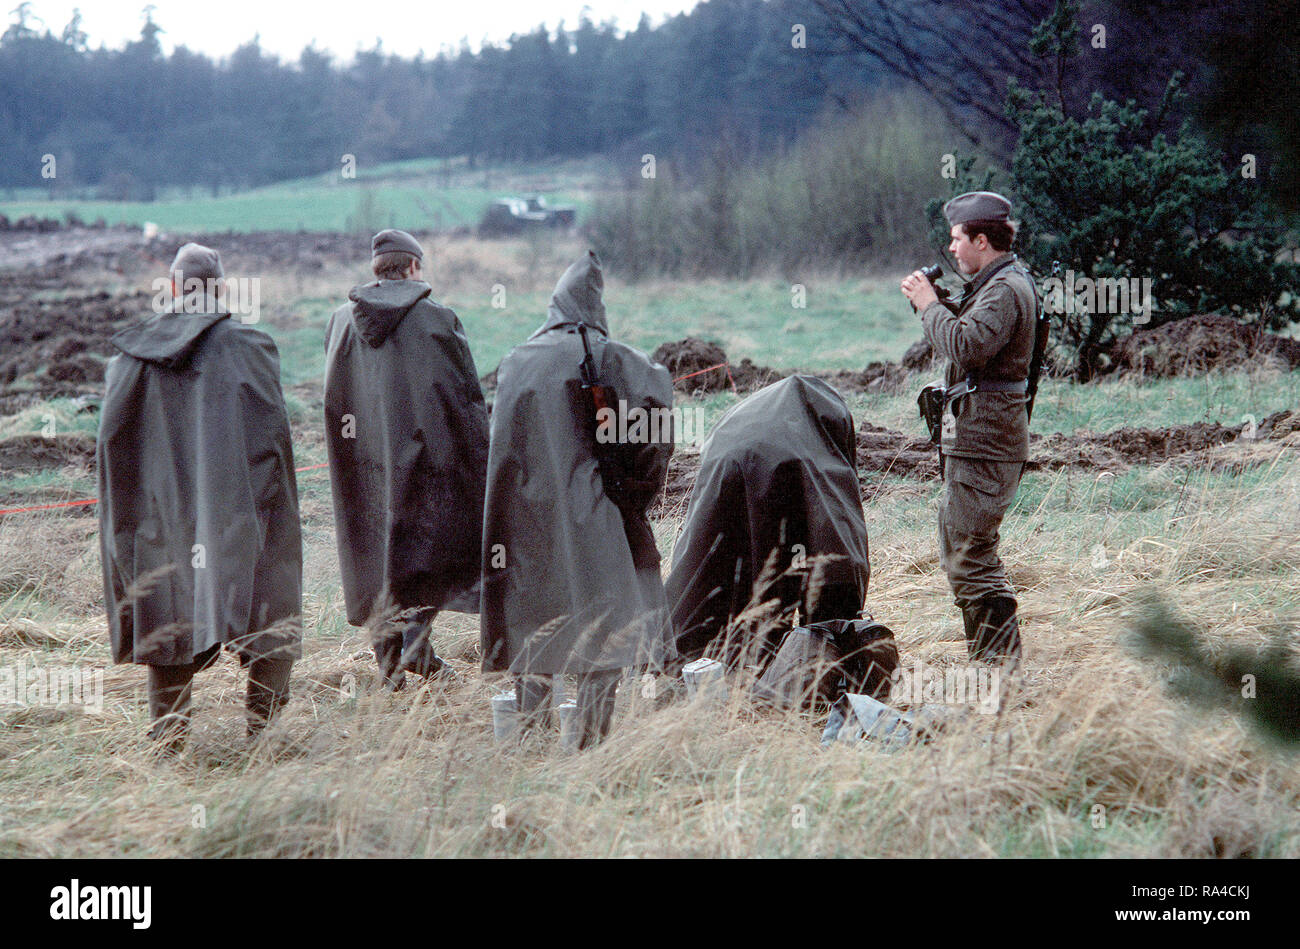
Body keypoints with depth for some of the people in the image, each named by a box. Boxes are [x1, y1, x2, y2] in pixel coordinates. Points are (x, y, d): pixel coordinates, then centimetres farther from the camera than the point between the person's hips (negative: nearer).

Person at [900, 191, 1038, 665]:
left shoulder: (1006, 289, -15)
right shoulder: (998, 283, 18)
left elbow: (968, 346, -28)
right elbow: (970, 342, 22)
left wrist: (930, 305, -15)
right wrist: (934, 304, 10)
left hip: (985, 439, -11)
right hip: (976, 434, 11)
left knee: (971, 555, -10)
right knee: (958, 549, 17)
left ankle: (998, 658, -8)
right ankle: (992, 655, 23)